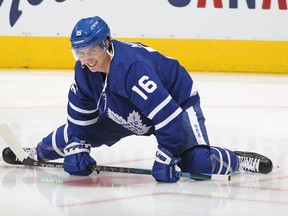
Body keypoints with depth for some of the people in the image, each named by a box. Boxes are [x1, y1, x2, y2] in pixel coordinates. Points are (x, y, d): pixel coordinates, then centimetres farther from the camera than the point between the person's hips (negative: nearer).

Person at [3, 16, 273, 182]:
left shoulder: (132, 66, -41)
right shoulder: (84, 71, -16)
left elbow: (167, 115, -43)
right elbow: (81, 113, -1)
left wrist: (164, 159, -41)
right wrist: (76, 149, -11)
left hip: (177, 103, -7)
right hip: (125, 113, 7)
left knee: (195, 161, -29)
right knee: (73, 133, 7)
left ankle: (236, 161, -3)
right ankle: (37, 152, 33)